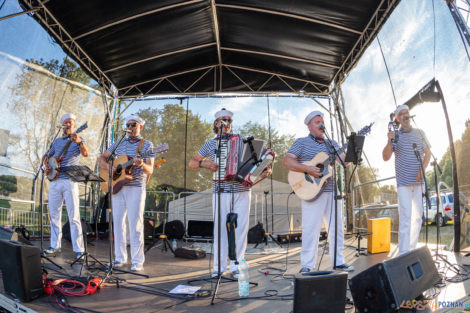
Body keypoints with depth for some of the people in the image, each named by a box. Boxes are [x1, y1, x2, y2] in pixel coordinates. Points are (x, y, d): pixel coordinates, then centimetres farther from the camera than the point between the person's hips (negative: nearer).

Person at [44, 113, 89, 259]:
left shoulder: (78, 140, 2)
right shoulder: (57, 141, 18)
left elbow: (86, 153, -18)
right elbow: (47, 156, 27)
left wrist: (79, 142, -37)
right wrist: (47, 166, 6)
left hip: (69, 181, -6)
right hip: (54, 181, 6)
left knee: (74, 216, -9)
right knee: (54, 214, 12)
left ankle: (79, 249, -6)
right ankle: (55, 245, 25)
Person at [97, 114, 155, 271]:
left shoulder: (146, 145, 1)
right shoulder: (119, 144, 14)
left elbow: (150, 170, -7)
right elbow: (101, 158, 16)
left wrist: (141, 165, -29)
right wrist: (108, 166, -5)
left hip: (136, 188, -5)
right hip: (117, 187, 5)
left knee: (135, 224, -6)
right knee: (118, 223, 8)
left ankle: (137, 261, 2)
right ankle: (120, 258, 21)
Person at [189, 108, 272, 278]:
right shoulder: (211, 144, 10)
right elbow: (192, 163, 14)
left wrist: (266, 169, -2)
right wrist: (204, 163, -6)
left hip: (242, 191, 1)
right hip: (221, 192, -1)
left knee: (241, 228, 1)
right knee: (220, 228, -1)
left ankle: (236, 266, 13)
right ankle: (219, 267, 11)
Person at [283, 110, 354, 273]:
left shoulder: (332, 143, 18)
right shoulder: (302, 142, 2)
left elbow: (344, 159, 10)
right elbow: (286, 161, -9)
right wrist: (308, 169, -20)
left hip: (332, 191, 6)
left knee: (336, 227, 11)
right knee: (311, 229, -4)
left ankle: (338, 261, 24)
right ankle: (306, 265, 6)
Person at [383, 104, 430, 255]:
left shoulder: (419, 133, 10)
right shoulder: (395, 135, 1)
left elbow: (427, 153, 11)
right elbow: (386, 158, -5)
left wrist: (423, 169, -6)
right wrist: (389, 142, -21)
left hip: (419, 181, 4)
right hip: (403, 182, -4)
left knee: (418, 216, 9)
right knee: (406, 217, -10)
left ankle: (412, 248, 23)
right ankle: (403, 254, -8)